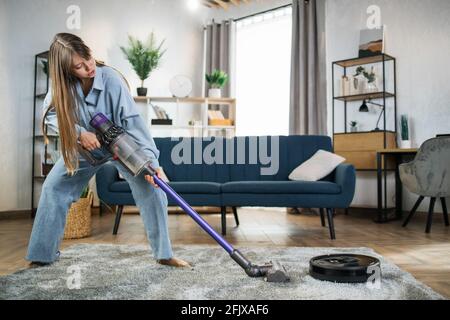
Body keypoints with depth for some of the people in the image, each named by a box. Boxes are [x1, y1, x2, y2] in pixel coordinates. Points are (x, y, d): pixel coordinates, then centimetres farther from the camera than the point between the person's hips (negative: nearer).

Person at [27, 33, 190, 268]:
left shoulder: (112, 80, -30)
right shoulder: (62, 83, -18)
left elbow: (133, 122, -33)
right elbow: (50, 114, -9)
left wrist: (150, 160, -43)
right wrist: (79, 132, -27)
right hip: (84, 146, 3)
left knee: (151, 188, -17)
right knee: (53, 188, -1)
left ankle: (164, 254, -4)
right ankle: (43, 255, 17)